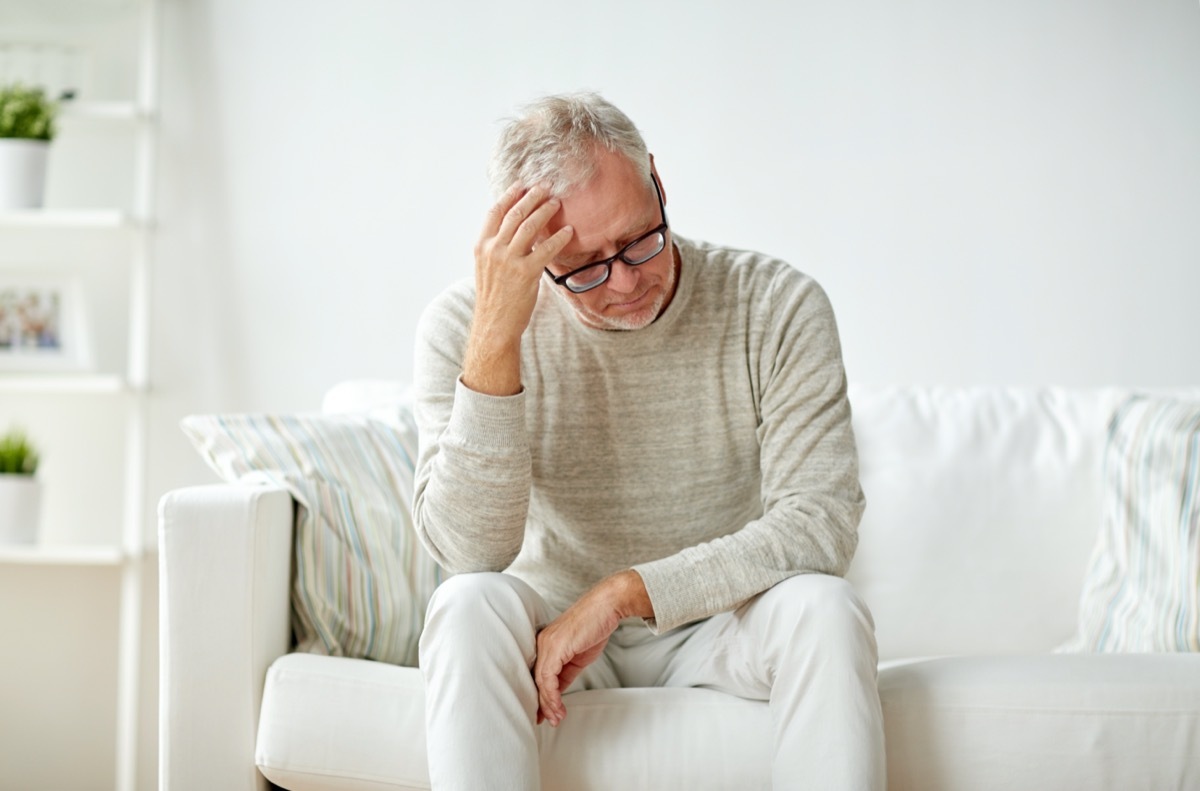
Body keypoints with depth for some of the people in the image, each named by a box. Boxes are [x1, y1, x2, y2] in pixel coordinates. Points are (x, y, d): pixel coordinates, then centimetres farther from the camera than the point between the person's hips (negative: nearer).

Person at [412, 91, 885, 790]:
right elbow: (471, 552, -24)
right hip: (553, 623, 0)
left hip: (720, 621, 0)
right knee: (468, 606, -31)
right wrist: (495, 336, -33)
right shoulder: (464, 327, -13)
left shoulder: (778, 307, -13)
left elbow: (822, 521, -19)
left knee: (824, 607, -30)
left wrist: (625, 591, -27)